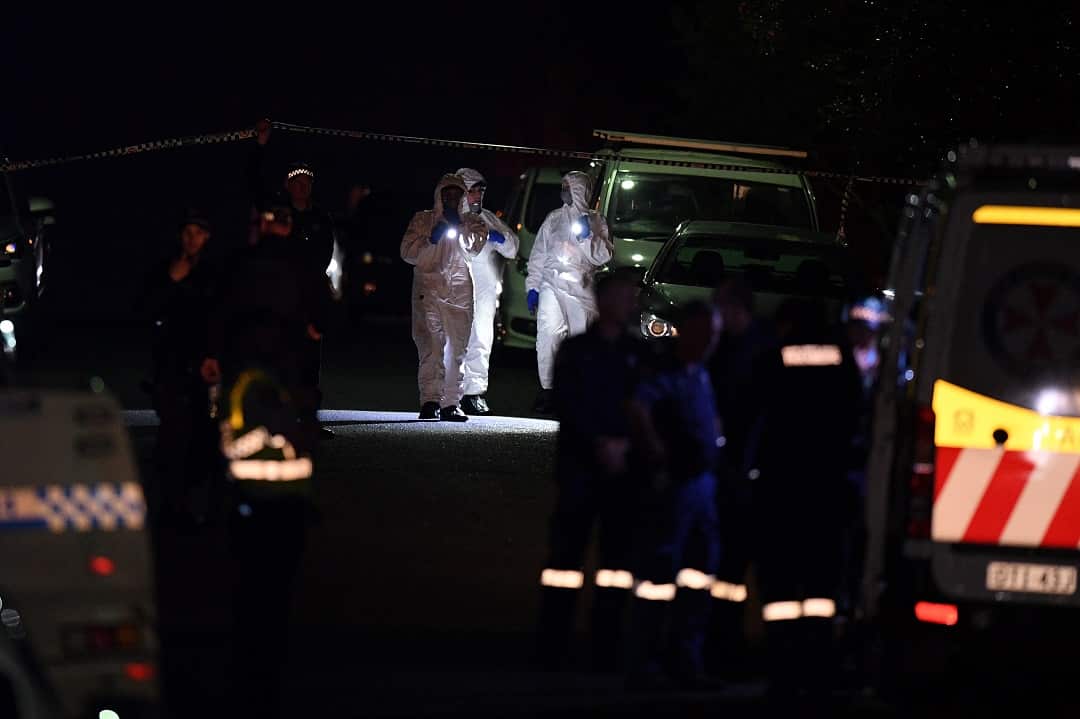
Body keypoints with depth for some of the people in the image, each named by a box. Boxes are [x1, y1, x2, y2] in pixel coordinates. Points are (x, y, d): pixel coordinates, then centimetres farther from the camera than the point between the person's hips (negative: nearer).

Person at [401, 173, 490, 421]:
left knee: (457, 349, -2)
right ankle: (430, 400, -18)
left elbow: (474, 249, 0)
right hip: (428, 287, -2)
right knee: (430, 346, -14)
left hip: (460, 290, 2)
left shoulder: (470, 222, 16)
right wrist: (430, 239, -7)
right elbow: (408, 252, 6)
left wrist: (460, 226, -7)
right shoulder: (423, 220, 13)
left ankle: (451, 403, 0)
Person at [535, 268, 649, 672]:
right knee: (566, 558, -5)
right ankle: (552, 650, -4)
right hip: (579, 468, -3)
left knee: (617, 561, 2)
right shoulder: (575, 351, 4)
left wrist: (623, 445, -11)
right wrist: (599, 444, -16)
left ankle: (606, 652, 6)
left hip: (623, 470, 3)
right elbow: (567, 407, -4)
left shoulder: (638, 355, 10)